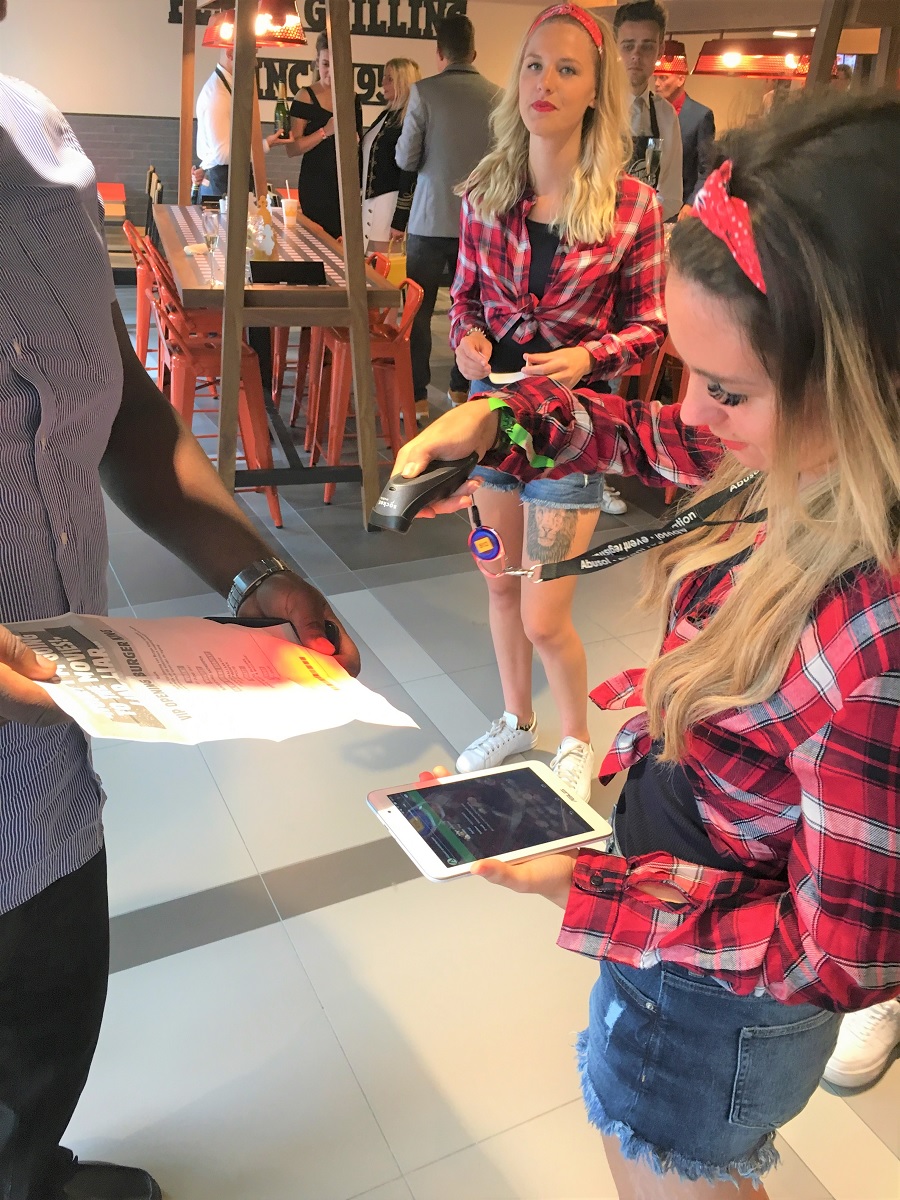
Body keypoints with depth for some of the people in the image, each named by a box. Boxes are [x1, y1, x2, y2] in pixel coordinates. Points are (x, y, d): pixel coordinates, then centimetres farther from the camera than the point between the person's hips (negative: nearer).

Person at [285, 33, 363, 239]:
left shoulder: (353, 99, 12)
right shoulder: (307, 97, -2)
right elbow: (292, 149, -10)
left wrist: (355, 139, 4)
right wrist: (325, 132, -19)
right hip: (316, 187, -4)